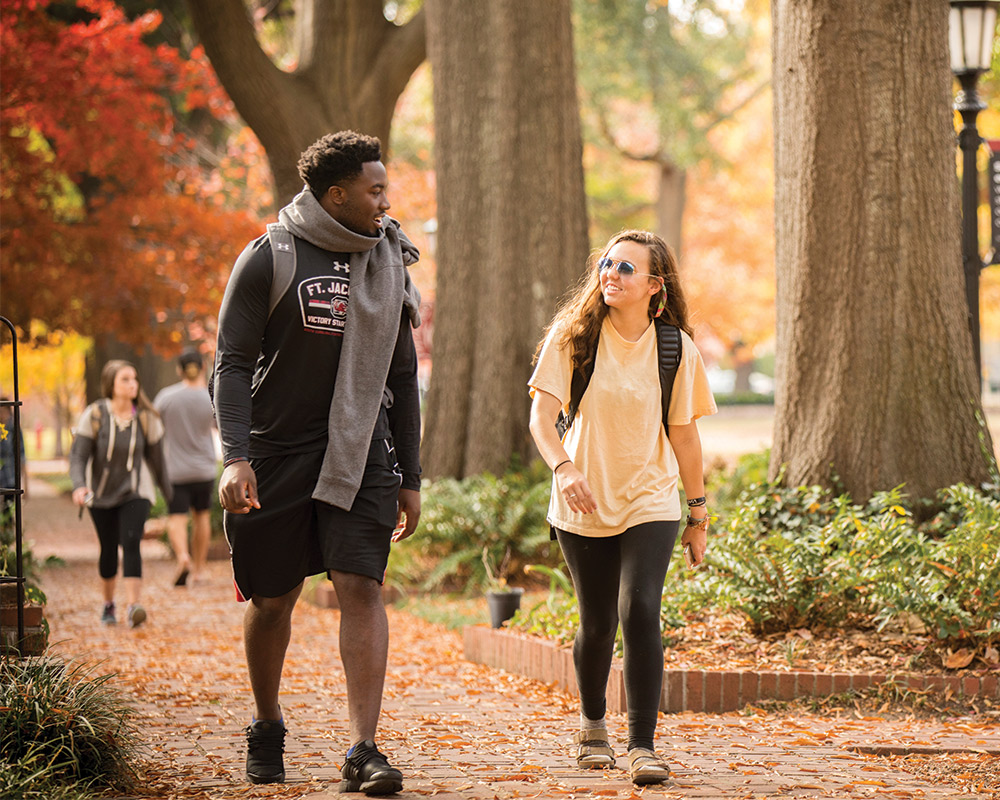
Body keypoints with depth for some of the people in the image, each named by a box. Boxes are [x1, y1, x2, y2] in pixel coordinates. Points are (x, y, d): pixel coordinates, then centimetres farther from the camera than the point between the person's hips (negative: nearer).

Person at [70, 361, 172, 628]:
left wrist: (170, 495, 12)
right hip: (101, 496, 0)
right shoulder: (94, 416, -10)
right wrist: (79, 486, -31)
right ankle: (108, 604, 33)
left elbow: (156, 459, 6)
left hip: (133, 495, 0)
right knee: (109, 549, 10)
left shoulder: (147, 418, -4)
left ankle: (133, 607, -27)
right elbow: (78, 456, -13)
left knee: (131, 543, -19)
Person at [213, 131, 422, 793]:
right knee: (272, 600, 6)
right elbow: (233, 363, -6)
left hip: (360, 453, 2)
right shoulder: (269, 259, -4)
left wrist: (410, 478, 15)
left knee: (362, 587, -12)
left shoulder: (390, 265, 10)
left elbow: (402, 379, 17)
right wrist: (236, 457, -18)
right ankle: (267, 728, 29)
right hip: (277, 452, -2)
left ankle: (364, 750, -15)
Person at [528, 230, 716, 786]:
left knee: (639, 612, -19)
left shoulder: (676, 348, -3)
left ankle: (643, 746, -14)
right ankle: (593, 725, 36)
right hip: (583, 506, 1)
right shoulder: (573, 337, -5)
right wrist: (563, 468, -31)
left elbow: (683, 434, 5)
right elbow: (542, 413, -12)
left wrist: (699, 513, 9)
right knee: (597, 624, 9)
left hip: (650, 503, -1)